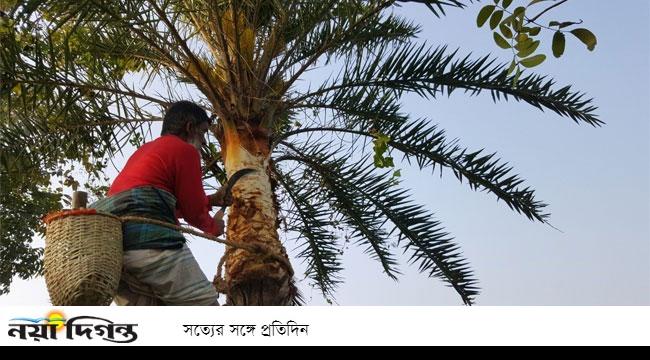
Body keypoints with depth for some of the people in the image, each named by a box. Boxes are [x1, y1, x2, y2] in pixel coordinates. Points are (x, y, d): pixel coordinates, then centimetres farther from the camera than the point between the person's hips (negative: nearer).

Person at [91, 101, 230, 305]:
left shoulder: (144, 150, 32)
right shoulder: (185, 150, 5)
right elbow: (193, 212, 7)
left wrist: (211, 200, 40)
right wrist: (213, 226, 27)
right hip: (146, 232, -9)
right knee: (205, 306, -4)